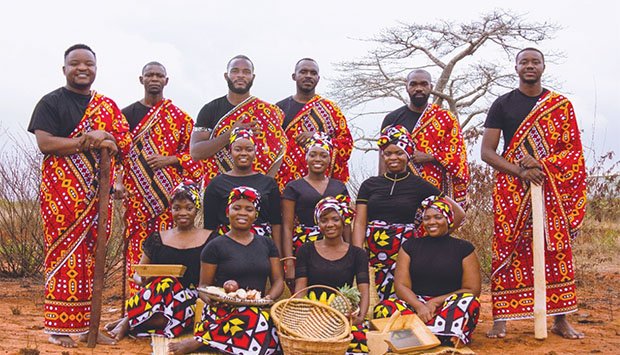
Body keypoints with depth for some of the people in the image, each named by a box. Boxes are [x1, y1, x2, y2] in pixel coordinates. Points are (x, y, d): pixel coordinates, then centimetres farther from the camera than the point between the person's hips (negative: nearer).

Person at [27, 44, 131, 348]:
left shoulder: (107, 106, 16)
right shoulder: (51, 103, 1)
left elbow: (124, 143, 12)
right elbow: (44, 143, -11)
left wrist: (107, 144, -11)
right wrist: (88, 140, -16)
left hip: (96, 194, 5)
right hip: (62, 193, -5)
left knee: (90, 258, 7)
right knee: (64, 256, -5)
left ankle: (87, 324, 14)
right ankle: (58, 327, 3)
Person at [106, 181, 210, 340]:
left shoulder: (209, 239, 9)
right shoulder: (158, 238, 15)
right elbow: (137, 274, 17)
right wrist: (143, 279, -8)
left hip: (191, 301, -1)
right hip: (158, 297, 2)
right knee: (166, 283, -36)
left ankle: (128, 321, -22)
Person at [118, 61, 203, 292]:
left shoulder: (179, 117, 9)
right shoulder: (128, 114, 11)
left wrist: (168, 159, -9)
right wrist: (117, 183, -5)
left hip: (168, 193, -1)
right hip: (136, 195, 1)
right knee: (137, 249, -2)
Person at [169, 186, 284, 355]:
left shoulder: (267, 244, 17)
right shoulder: (215, 246, 7)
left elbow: (278, 281, 15)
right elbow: (204, 285, 7)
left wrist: (270, 297, -8)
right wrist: (211, 299, -17)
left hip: (259, 308, 4)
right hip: (224, 311, -3)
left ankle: (199, 341, -21)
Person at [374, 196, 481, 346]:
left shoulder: (464, 248, 9)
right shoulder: (410, 246, 13)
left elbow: (472, 290, 2)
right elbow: (401, 286, 4)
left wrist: (435, 302, -10)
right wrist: (419, 306, -17)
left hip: (450, 308, -1)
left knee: (470, 302, -33)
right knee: (383, 308, -28)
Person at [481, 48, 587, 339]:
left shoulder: (561, 105, 10)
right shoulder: (502, 105, 6)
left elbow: (572, 149, 4)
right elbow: (486, 152, -1)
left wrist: (541, 164, -13)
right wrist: (520, 170, -15)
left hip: (553, 187, 1)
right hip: (512, 188, -1)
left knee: (557, 249, 1)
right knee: (507, 250, -3)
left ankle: (561, 319, 9)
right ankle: (500, 319, 1)